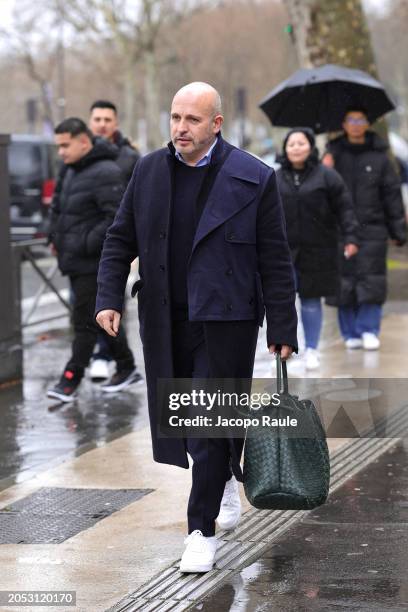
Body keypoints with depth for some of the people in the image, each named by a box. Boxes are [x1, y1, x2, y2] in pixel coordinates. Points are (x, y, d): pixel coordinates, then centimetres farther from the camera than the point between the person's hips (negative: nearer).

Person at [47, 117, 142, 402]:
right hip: (76, 261, 10)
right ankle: (127, 368, 26)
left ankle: (71, 380, -4)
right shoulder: (72, 171, 15)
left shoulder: (105, 173, -17)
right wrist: (56, 237, 16)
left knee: (85, 321, -6)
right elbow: (59, 206, 29)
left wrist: (88, 244, -21)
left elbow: (119, 217, -24)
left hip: (94, 264, -10)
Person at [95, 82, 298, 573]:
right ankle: (226, 480, 42)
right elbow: (120, 240, 11)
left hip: (226, 321, -4)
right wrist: (109, 297, -2)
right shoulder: (148, 171, 5)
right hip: (166, 322, 4)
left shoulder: (253, 179, -6)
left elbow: (275, 262, -3)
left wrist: (282, 330, -4)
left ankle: (201, 532, 3)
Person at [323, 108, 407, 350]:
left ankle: (369, 330, 1)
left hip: (372, 231, -1)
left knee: (371, 282, -6)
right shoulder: (334, 153, 9)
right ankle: (351, 333, 9)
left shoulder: (379, 157, 6)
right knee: (344, 282, 1)